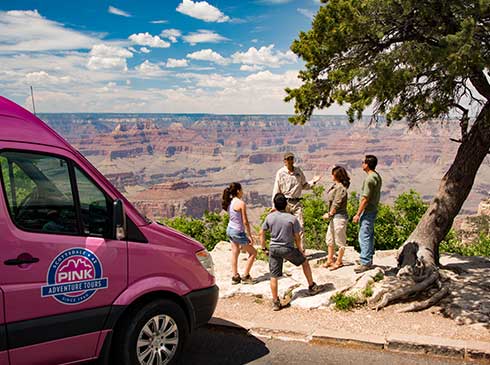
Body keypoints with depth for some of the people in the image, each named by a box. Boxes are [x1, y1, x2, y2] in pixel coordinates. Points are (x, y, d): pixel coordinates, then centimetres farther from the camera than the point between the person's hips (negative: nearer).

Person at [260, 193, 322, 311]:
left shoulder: (269, 217, -3)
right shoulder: (292, 219, -9)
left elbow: (261, 233, 2)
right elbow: (297, 237, -5)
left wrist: (264, 247, 13)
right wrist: (300, 250, 9)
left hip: (274, 249, 2)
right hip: (288, 249, -1)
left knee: (273, 276, 8)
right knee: (305, 262, 24)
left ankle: (275, 302, 12)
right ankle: (312, 287, 33)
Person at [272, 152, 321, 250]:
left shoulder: (298, 171, 10)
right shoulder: (280, 173, 0)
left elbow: (304, 185, 20)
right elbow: (276, 190, 0)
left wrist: (313, 182, 2)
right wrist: (274, 206, -3)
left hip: (296, 202, 2)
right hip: (285, 203, -2)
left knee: (300, 226, -5)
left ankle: (301, 251, -3)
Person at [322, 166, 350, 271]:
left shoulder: (340, 188, -19)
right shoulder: (335, 186, 11)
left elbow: (336, 204, -20)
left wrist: (329, 214, -11)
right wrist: (330, 214, 8)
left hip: (339, 217, -10)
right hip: (334, 217, 10)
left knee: (340, 240, 3)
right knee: (330, 238, 17)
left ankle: (339, 262, 14)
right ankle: (330, 260, 28)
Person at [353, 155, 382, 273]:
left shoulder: (369, 179, -20)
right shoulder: (377, 176, 12)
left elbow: (365, 199, -21)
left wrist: (358, 214, -17)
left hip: (367, 211, -10)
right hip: (373, 209, 10)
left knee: (364, 236, -7)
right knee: (369, 236, 16)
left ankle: (365, 263, -4)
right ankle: (368, 260, 26)